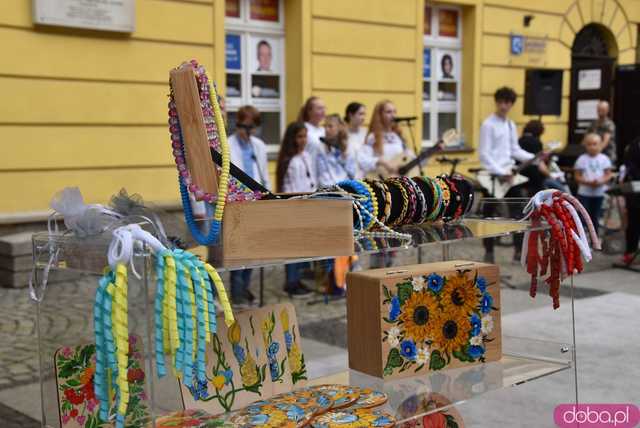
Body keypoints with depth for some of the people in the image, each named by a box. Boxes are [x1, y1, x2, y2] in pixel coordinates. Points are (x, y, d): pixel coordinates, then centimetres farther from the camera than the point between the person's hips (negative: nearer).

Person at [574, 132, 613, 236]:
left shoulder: (604, 159, -1)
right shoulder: (582, 159, -7)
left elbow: (608, 175, 1)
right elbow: (577, 177, -6)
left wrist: (601, 182, -19)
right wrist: (588, 182, -22)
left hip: (599, 193, 2)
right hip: (584, 193, -2)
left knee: (595, 216, 14)